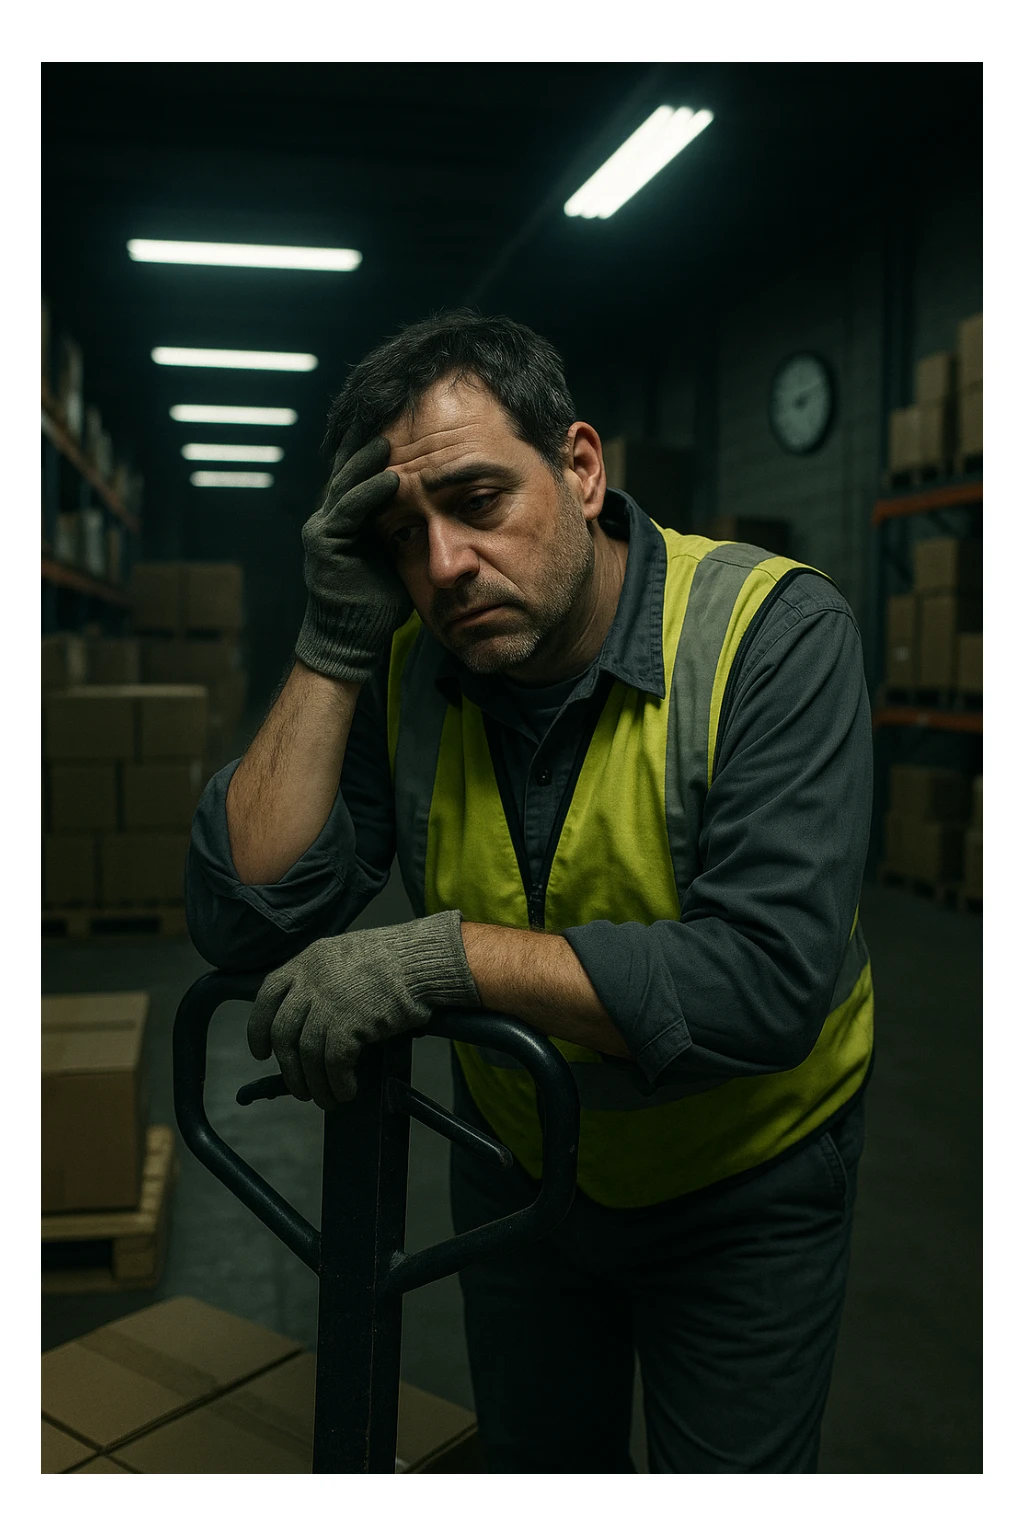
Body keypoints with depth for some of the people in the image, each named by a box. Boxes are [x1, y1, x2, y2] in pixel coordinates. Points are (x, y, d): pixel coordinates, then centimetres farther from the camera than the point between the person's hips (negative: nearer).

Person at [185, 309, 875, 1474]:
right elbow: (243, 925, -21)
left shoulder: (774, 632, -27)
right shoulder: (406, 666, -14)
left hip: (743, 1187, -3)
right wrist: (335, 646, -28)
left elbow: (771, 979, -36)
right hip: (517, 1160, 4)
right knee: (535, 1470, 26)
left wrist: (449, 952, -39)